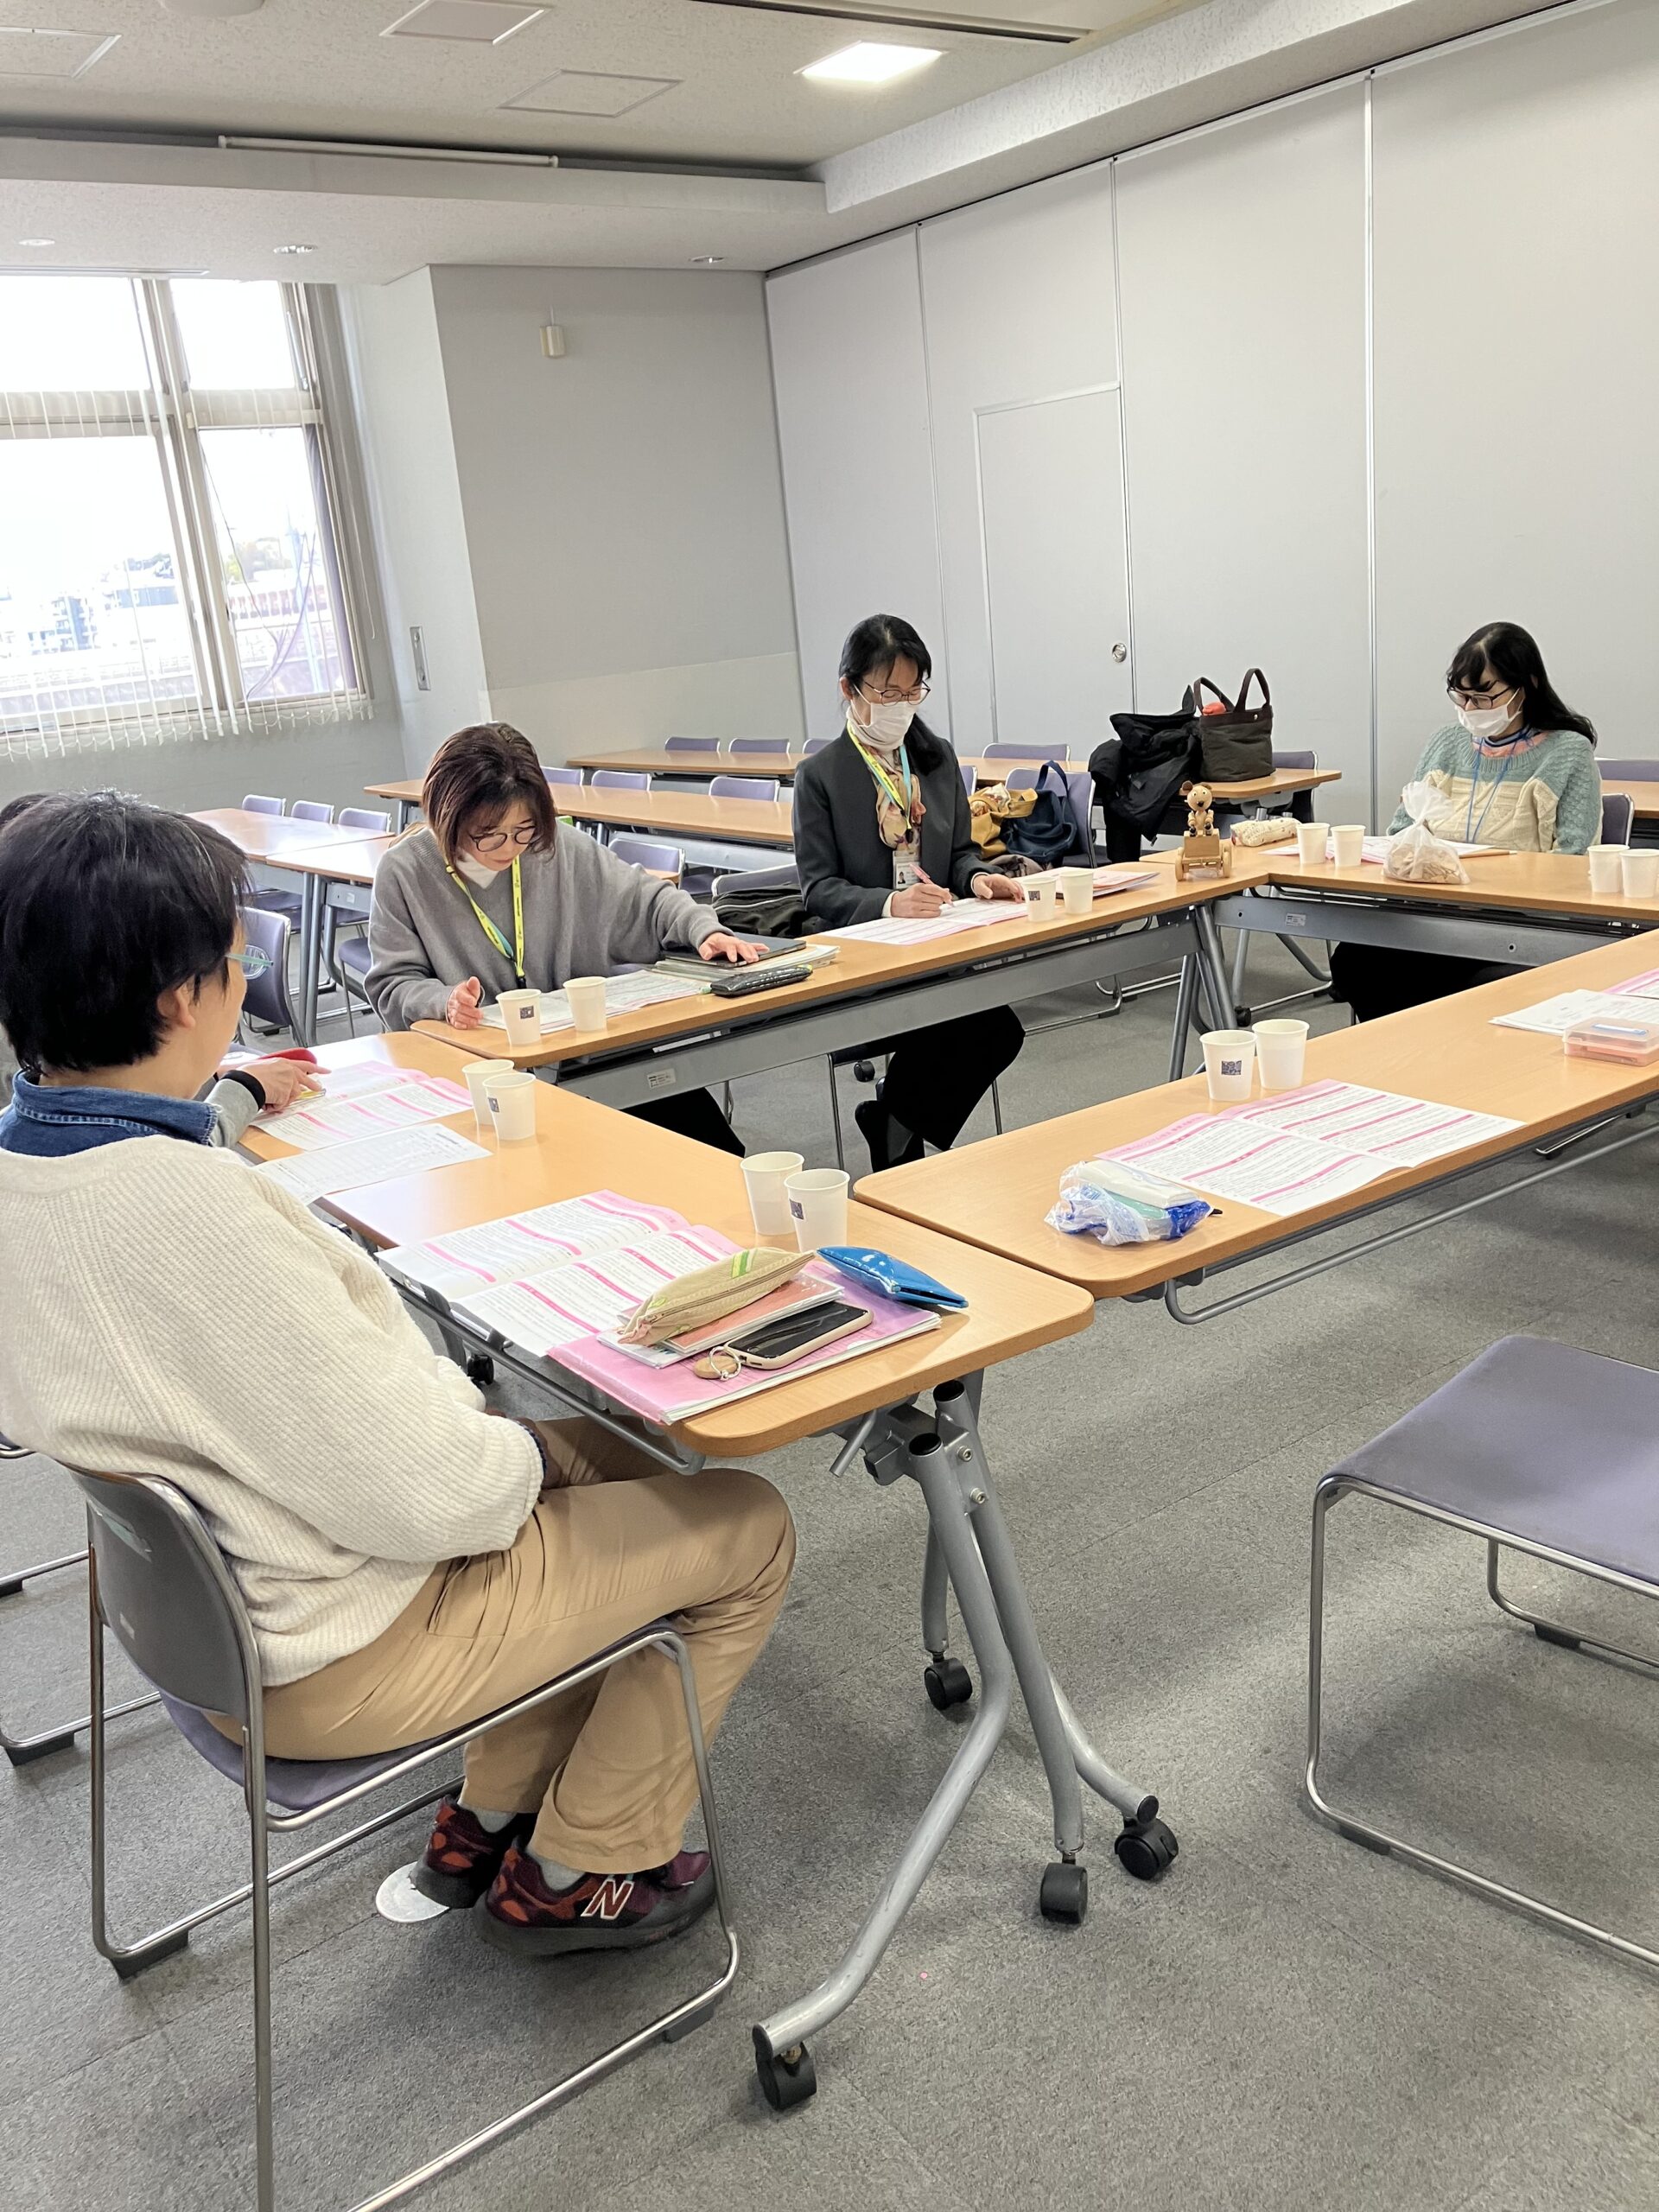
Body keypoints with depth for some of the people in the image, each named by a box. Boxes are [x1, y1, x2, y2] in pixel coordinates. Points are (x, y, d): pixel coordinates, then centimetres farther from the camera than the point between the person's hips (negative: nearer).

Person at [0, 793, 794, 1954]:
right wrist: (521, 1452, -9)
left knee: (610, 1458, 25)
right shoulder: (184, 1209, -35)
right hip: (330, 1658, -9)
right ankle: (573, 1874, 23)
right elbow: (431, 1497, -30)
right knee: (747, 1528, 6)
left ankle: (489, 1819, 33)